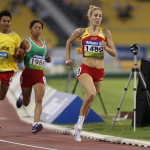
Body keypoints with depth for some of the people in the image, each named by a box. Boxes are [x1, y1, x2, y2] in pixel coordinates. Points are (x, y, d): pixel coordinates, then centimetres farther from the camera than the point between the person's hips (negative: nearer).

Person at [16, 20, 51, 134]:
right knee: (26, 103, 13)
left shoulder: (44, 43, 8)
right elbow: (19, 60, -4)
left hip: (40, 74, 3)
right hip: (28, 73, -3)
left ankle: (36, 124, -23)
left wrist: (48, 58, 2)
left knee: (39, 99, -16)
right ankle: (21, 98, 50)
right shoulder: (26, 43, -7)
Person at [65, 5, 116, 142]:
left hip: (99, 71, 3)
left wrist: (106, 47, -16)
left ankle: (78, 127, 29)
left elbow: (114, 53, 2)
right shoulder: (81, 32, 0)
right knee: (91, 93, -29)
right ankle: (80, 120, -11)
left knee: (90, 99, 12)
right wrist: (68, 58, 16)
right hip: (85, 69, -3)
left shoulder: (106, 33, 1)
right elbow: (69, 42, 19)